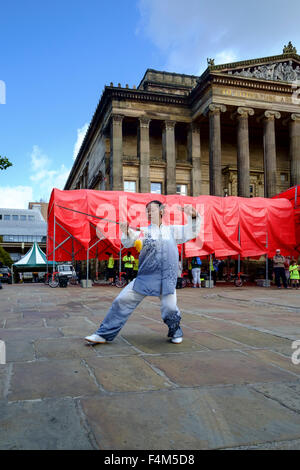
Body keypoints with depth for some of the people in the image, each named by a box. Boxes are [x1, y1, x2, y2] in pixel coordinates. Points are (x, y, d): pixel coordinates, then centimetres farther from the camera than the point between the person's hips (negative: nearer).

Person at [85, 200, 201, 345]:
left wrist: (192, 216, -5)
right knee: (122, 301, -4)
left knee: (170, 309, -9)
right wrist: (126, 233, -23)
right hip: (145, 277, 1)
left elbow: (192, 232, 12)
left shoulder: (172, 230, 15)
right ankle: (103, 334, 7)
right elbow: (129, 242, -1)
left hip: (167, 278, 0)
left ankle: (175, 332, 25)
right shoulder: (143, 231, 12)